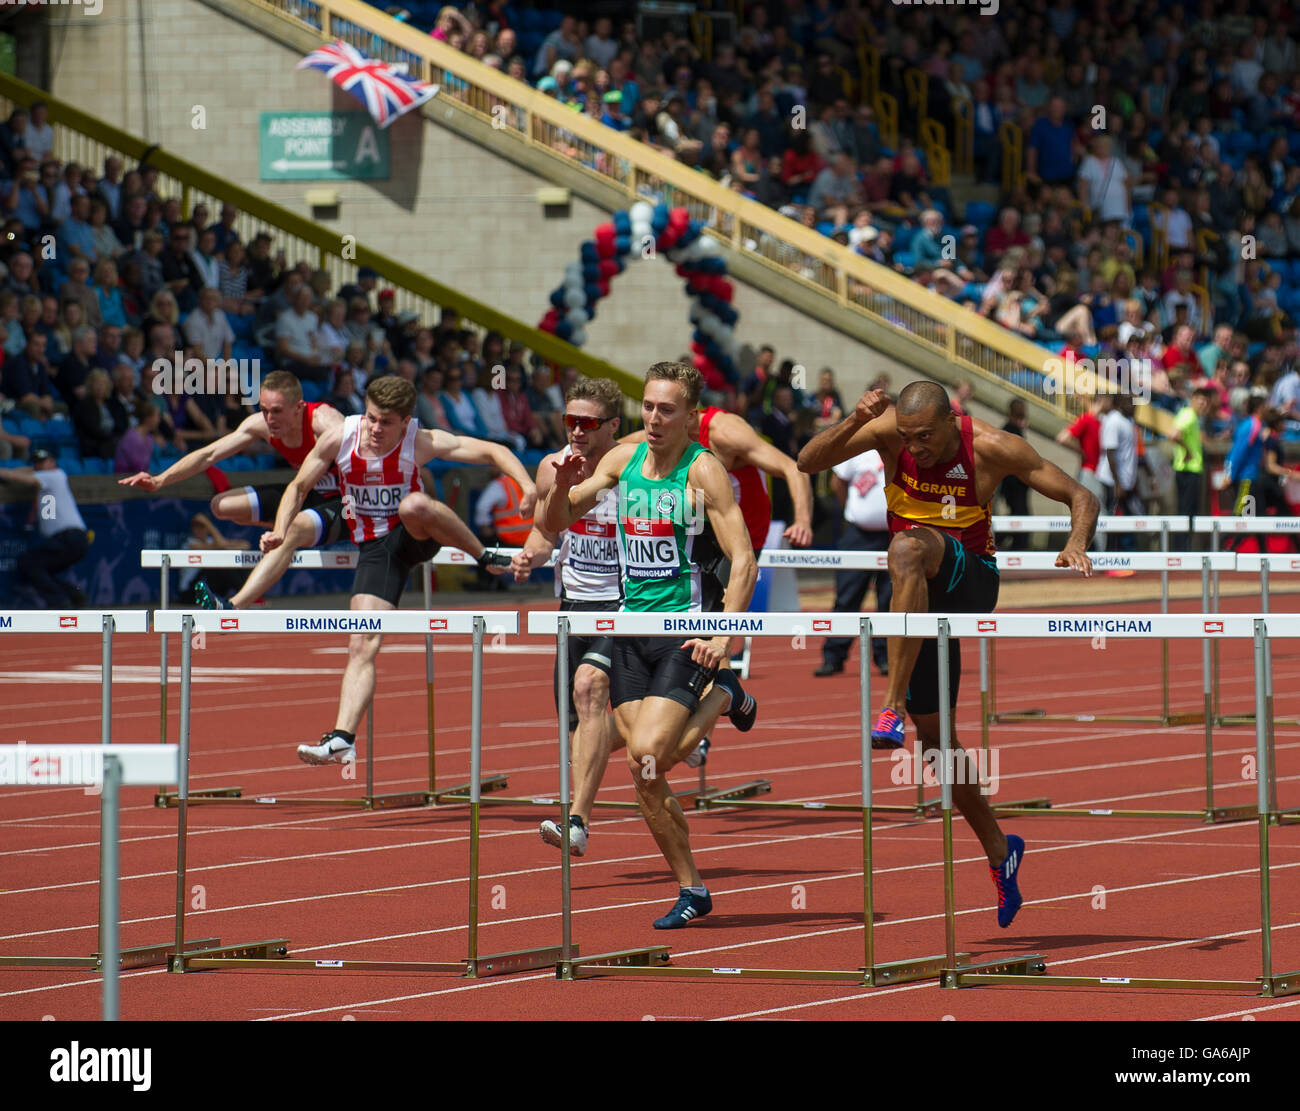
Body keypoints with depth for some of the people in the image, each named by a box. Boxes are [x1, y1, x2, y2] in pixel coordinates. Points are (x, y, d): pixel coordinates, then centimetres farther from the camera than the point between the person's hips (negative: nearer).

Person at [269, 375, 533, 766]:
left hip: (417, 538, -2)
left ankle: (484, 556, -14)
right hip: (375, 548, 2)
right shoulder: (339, 437, -11)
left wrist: (529, 488, -32)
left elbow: (490, 451, -16)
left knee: (414, 505, -38)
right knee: (363, 645, -13)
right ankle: (342, 740, -16)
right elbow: (299, 487, 2)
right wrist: (280, 531, -14)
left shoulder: (421, 443, -16)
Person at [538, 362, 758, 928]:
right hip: (631, 629, 5)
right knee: (644, 777, 1)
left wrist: (724, 638, -23)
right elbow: (552, 522, 12)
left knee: (648, 754, -20)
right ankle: (691, 890, 15)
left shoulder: (704, 471, -10)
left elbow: (743, 561, -13)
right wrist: (563, 488, -11)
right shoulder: (624, 459, 7)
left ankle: (722, 696, 8)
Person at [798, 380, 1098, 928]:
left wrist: (1076, 544, -30)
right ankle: (998, 849, 25)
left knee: (908, 547, -38)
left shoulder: (991, 448, -17)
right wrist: (855, 421, -35)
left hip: (968, 579, -4)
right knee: (932, 730, 7)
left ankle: (893, 706, -43)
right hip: (917, 595, 4)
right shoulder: (890, 432, -12)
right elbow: (808, 462, -19)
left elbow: (1080, 497, -10)